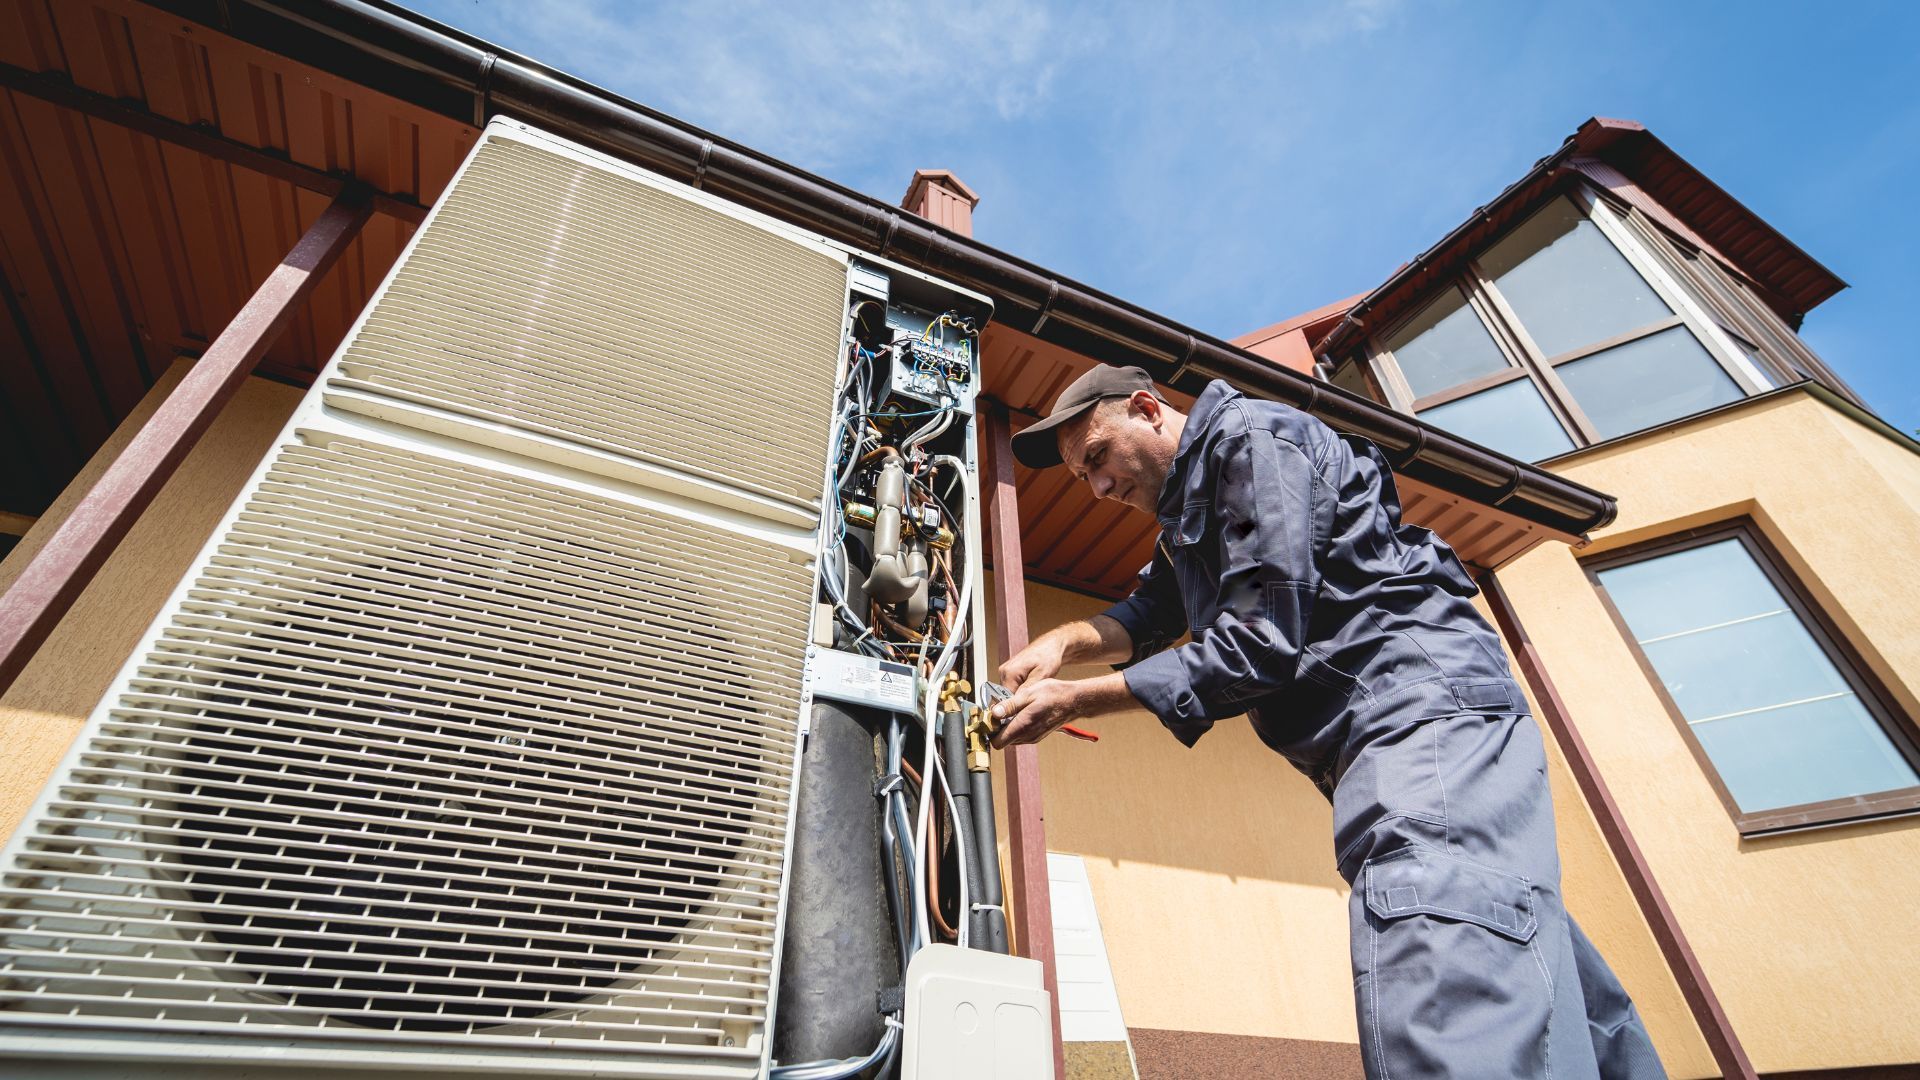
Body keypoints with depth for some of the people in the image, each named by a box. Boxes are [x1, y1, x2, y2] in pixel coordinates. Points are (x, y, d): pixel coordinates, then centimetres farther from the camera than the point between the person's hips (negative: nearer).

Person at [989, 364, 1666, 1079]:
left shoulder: (1249, 437, -8)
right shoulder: (1188, 509, 25)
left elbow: (1262, 639, -17)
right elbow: (1148, 614, 19)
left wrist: (1079, 701, -16)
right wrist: (1066, 641, -3)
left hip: (1422, 705, -11)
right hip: (1376, 736, 11)